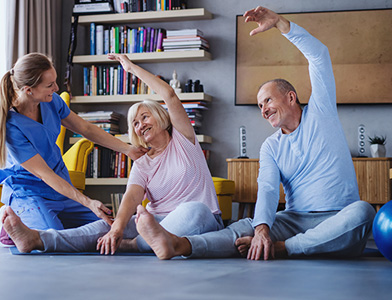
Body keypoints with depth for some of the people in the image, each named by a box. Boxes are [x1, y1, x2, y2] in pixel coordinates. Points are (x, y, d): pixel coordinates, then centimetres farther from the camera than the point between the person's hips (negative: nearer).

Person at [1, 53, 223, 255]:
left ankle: (132, 244, -37)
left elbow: (169, 95, -6)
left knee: (193, 210, -39)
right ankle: (37, 239, -38)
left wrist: (132, 67, -2)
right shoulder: (141, 165, 14)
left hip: (205, 222, -2)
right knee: (108, 225, -22)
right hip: (157, 221, 3)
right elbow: (132, 196, -7)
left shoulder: (182, 139, 7)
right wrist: (118, 228, -28)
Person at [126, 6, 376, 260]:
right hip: (296, 220, 2)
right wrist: (262, 228, -25)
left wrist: (278, 22, -10)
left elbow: (320, 55, 0)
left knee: (363, 211, -37)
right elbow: (267, 189, -4)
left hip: (338, 221, -1)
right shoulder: (271, 148, 15)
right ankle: (177, 244, -49)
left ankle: (281, 248, -40)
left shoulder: (320, 113, 9)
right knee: (246, 227, -26)